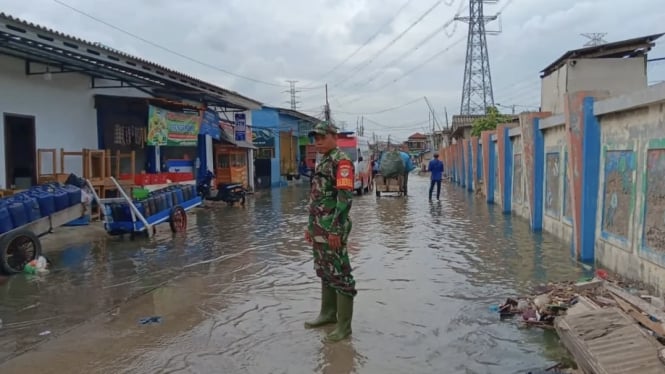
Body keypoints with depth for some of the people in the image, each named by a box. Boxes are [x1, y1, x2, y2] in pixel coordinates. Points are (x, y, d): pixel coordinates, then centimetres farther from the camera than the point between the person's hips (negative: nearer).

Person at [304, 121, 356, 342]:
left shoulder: (341, 161, -12)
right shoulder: (322, 163, 17)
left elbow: (345, 197, -21)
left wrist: (336, 230, -24)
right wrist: (311, 226, 21)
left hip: (332, 230, -10)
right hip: (319, 229, 10)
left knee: (339, 275, -2)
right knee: (324, 272, 18)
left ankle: (344, 325, 6)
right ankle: (328, 314, 32)